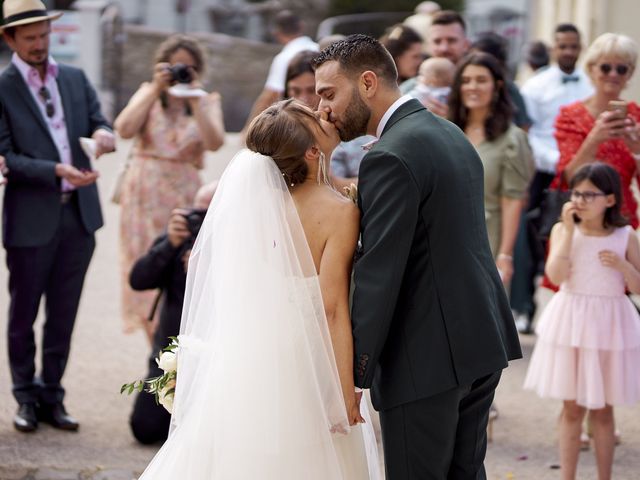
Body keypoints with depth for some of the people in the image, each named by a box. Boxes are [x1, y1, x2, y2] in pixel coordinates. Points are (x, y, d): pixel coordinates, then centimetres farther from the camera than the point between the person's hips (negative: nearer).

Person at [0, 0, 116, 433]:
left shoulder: (75, 79, 10)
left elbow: (98, 123, 8)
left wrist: (104, 134, -17)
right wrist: (56, 171, -22)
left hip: (78, 215, 4)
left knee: (63, 316, 10)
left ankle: (52, 398, 20)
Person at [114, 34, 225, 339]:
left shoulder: (208, 101, 6)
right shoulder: (148, 93, 8)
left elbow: (214, 142, -13)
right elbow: (125, 129, -10)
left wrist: (194, 99, -14)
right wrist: (156, 90, -10)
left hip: (184, 196, -1)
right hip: (145, 196, 1)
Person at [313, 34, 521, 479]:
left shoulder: (390, 158, -16)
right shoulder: (452, 134, 14)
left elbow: (378, 274, -19)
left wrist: (353, 373, -15)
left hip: (428, 359, -9)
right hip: (482, 342, 9)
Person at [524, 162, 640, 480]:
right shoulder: (563, 231, -4)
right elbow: (556, 275, -18)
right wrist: (569, 230, -20)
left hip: (609, 327, 0)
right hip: (571, 325, 0)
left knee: (602, 409, 9)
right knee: (572, 408, 7)